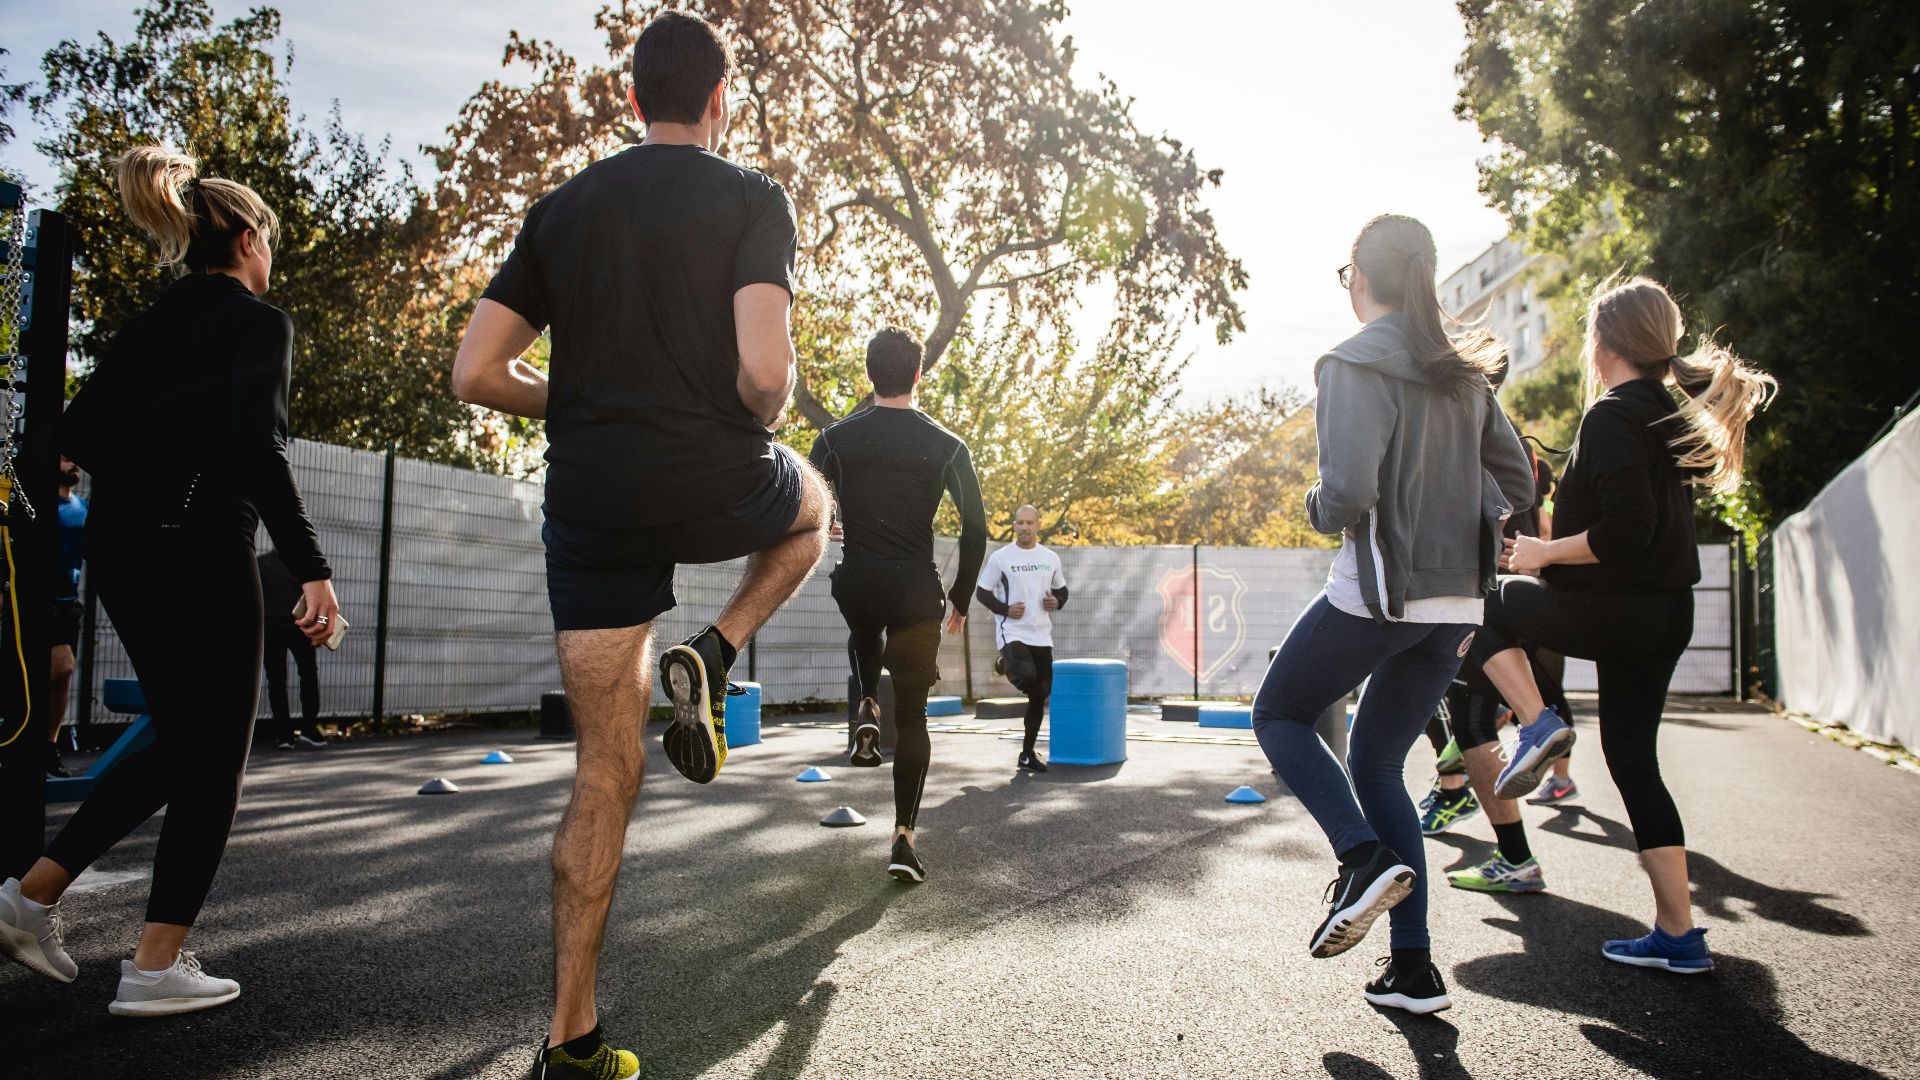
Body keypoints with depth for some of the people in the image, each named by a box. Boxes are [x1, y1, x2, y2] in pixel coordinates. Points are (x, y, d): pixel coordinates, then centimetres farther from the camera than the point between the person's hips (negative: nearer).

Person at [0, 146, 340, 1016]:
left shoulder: (153, 320, 15)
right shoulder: (258, 321, -7)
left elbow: (80, 432, 13)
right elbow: (257, 447, -21)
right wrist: (311, 569, -22)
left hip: (119, 551, 8)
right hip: (200, 553, -8)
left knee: (180, 743, 21)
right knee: (214, 758, 3)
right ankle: (156, 967, 6)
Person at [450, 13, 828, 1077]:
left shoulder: (562, 208, 12)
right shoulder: (750, 198, -1)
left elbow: (477, 373, 6)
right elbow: (764, 368, -17)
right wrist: (764, 422, 6)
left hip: (590, 505, 4)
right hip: (714, 486, -3)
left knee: (605, 767, 11)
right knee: (813, 504, 33)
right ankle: (711, 656, 8)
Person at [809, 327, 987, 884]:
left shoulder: (837, 437, -1)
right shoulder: (947, 446, -2)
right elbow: (976, 530, -2)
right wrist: (960, 600, 9)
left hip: (856, 584, 1)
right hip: (917, 592, -1)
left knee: (864, 633, 39)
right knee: (912, 716, 8)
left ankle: (867, 710, 15)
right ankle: (904, 837, 4)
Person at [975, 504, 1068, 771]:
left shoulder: (1050, 558, 9)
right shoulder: (1001, 557, -3)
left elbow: (1061, 589, 21)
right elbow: (982, 592, 2)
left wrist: (1057, 602, -2)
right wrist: (1005, 609, -13)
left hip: (1042, 636, 5)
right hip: (1012, 632, -5)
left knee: (1040, 695, 6)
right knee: (1027, 676, -31)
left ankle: (1028, 754, 20)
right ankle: (1006, 666, 7)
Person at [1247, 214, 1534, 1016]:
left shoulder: (1355, 364, -11)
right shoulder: (1463, 372, 12)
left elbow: (1349, 491, -21)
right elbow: (1516, 486, 15)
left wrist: (1318, 511, -1)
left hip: (1378, 593, -7)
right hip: (1456, 602, 7)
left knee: (1279, 715, 15)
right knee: (1376, 762, 16)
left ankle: (1365, 857, -6)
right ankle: (1413, 968, 14)